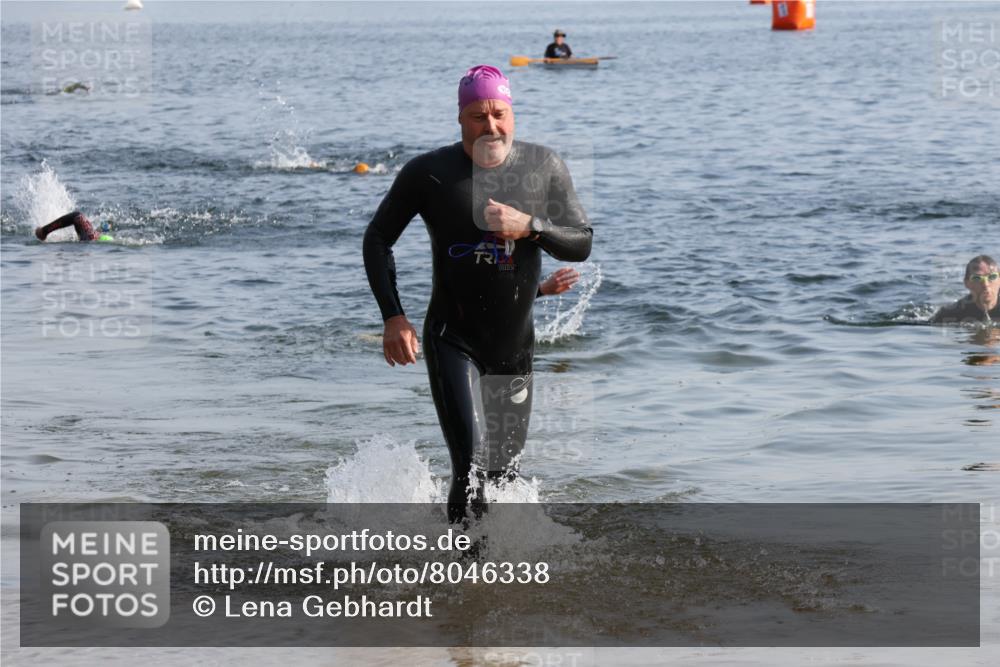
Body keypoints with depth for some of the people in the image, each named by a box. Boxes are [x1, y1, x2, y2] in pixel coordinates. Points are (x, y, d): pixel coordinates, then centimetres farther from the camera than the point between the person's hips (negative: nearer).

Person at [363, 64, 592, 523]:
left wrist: (530, 226, -21)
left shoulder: (544, 167, -3)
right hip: (452, 342, -3)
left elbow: (581, 245, -1)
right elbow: (377, 239, 2)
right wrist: (392, 316, -9)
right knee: (473, 467, -19)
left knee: (506, 475, 11)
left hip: (515, 347, 3)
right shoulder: (428, 172, -9)